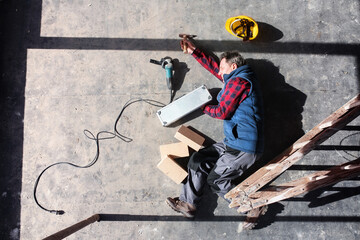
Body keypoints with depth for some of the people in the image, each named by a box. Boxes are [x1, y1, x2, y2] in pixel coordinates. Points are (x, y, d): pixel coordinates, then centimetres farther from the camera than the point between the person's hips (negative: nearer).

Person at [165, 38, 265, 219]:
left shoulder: (238, 81, -13)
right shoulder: (240, 79, 17)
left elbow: (222, 112, -14)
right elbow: (214, 67, 26)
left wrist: (204, 108, 5)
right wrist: (193, 52, 25)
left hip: (243, 148, -10)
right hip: (233, 143, 10)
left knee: (216, 180, 3)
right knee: (197, 160, 9)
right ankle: (188, 203, 16)